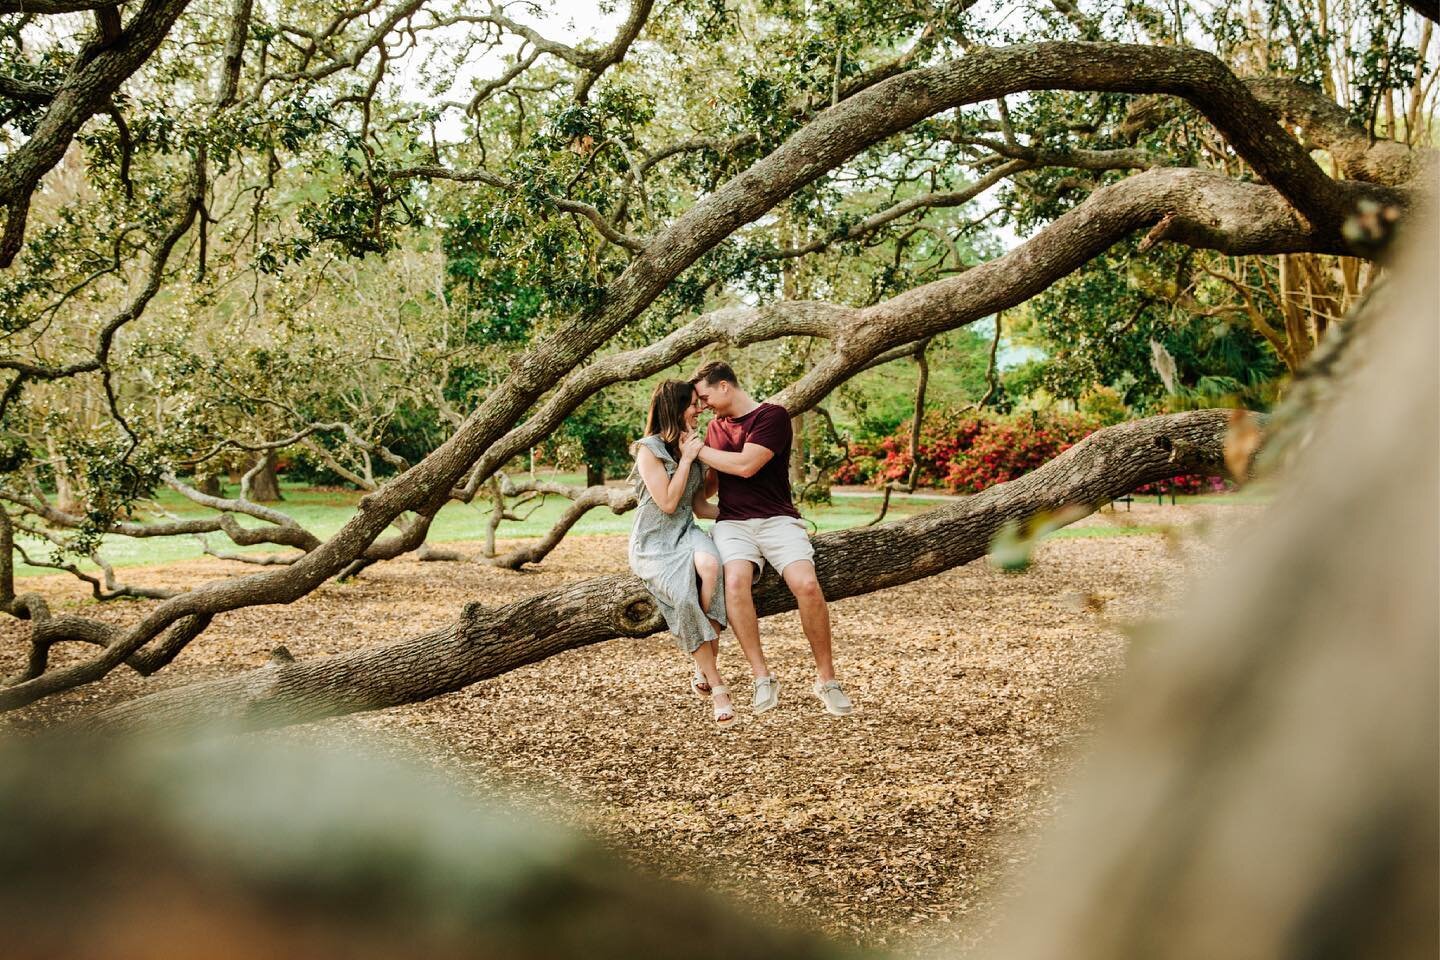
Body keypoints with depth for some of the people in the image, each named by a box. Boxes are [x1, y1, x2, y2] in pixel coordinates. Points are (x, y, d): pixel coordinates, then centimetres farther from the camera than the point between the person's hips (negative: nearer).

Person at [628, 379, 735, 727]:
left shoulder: (694, 449, 13)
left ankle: (704, 670, -28)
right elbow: (667, 502, -14)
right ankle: (716, 685, -24)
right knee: (685, 596, -34)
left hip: (686, 534, 4)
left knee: (710, 565, -34)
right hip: (653, 544, -4)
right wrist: (686, 459, -10)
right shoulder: (649, 450, -7)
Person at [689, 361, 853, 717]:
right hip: (732, 523, 4)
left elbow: (745, 465, -16)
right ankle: (762, 677, -24)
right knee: (736, 580, -30)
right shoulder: (716, 426, 17)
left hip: (777, 519, -4)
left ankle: (826, 678, -11)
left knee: (806, 584, -28)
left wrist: (697, 450, -7)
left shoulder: (772, 416, -3)